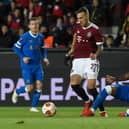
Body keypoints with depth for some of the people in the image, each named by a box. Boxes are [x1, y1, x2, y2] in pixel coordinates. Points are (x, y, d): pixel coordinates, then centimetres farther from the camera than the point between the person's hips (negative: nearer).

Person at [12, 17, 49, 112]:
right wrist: (23, 57, -15)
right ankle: (17, 92, 27)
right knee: (29, 88, -6)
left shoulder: (41, 37, 3)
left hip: (37, 65, 4)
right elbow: (16, 47, -4)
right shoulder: (25, 37, -11)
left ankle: (34, 107, 6)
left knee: (39, 85, -7)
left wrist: (44, 57, 1)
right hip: (27, 66, -4)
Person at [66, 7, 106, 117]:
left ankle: (102, 110, 0)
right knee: (74, 84, -12)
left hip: (90, 59, -5)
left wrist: (96, 55, -26)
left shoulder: (95, 30, -8)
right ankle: (87, 102, 13)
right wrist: (70, 52, 25)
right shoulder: (77, 26, 8)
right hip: (78, 60, 5)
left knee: (91, 87, -14)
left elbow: (100, 47, -6)